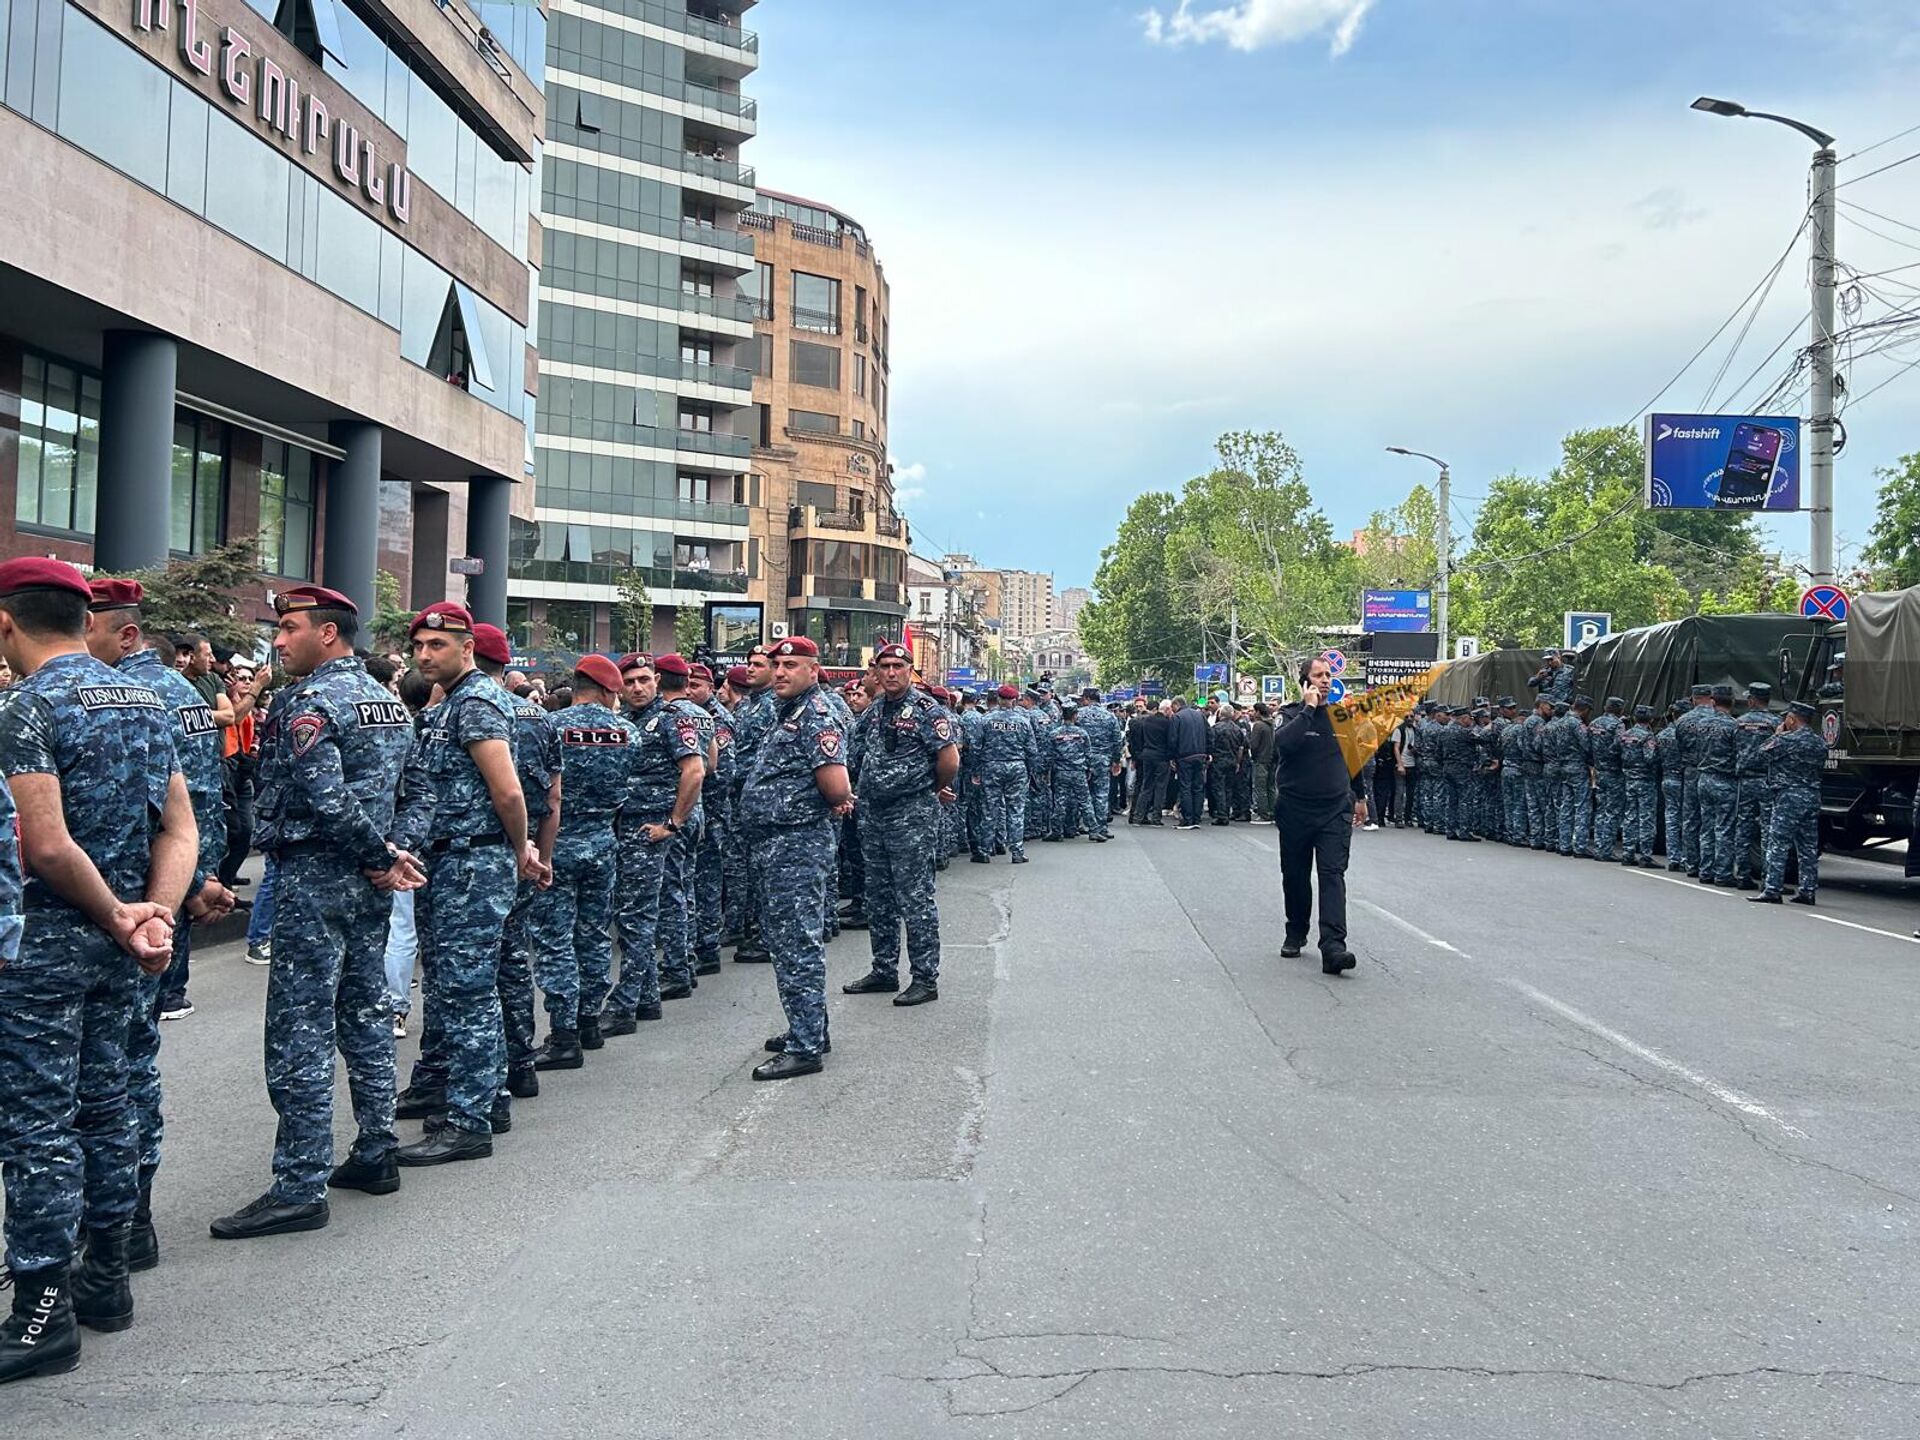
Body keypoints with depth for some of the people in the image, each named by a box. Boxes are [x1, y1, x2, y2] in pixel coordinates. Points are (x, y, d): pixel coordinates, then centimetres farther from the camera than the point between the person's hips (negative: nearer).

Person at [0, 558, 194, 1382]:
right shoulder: (147, 703, 9)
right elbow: (181, 830, 5)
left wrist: (120, 917, -11)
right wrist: (155, 915, -6)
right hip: (113, 946, 8)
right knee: (105, 1106, 16)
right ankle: (107, 1279, 26)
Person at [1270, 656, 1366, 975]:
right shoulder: (1293, 715, -2)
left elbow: (1354, 756, 21)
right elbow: (1283, 742, -26)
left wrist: (1359, 796, 24)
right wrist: (1309, 708, -20)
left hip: (1336, 809, 1)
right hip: (1295, 808, -1)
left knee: (1332, 875, -11)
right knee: (1295, 875, 10)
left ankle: (1333, 946, -21)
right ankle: (1295, 933, 30)